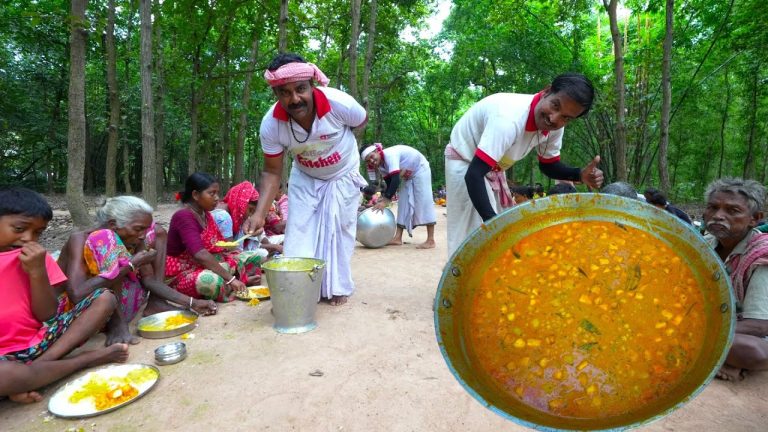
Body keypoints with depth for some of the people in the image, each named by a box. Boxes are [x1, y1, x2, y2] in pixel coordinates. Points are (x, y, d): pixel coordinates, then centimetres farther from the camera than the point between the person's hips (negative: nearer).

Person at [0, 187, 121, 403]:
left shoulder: (35, 257, 7)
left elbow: (47, 316, 1)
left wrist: (37, 271, -12)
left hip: (39, 342, 5)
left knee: (104, 298, -10)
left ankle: (39, 366, -19)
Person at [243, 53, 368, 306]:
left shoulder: (339, 103, -35)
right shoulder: (271, 124, -28)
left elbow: (362, 121, -9)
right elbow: (272, 172, -18)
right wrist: (259, 214, -28)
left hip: (342, 176, -1)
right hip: (304, 178, 2)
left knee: (338, 229, 3)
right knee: (298, 232, -2)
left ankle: (337, 288, 19)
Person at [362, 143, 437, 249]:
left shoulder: (389, 155, -33)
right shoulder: (381, 166, -6)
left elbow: (395, 180, -41)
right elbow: (389, 184, -1)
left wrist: (385, 201, -43)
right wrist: (383, 198, -15)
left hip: (420, 169, -9)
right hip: (408, 175, 9)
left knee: (424, 201, -13)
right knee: (404, 203, 5)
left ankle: (430, 240, -12)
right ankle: (398, 238, 7)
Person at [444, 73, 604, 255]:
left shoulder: (554, 127, -14)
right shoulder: (508, 118, -39)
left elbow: (548, 165, 2)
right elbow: (474, 174, -43)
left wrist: (580, 175, -19)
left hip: (493, 168, 8)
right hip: (465, 163, -8)